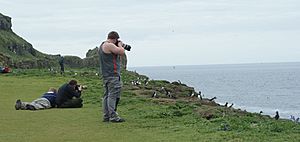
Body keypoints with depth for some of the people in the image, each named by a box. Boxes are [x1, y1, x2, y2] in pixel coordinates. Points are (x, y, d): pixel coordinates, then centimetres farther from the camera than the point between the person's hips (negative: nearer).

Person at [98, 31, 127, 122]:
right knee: (113, 95, -10)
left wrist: (118, 46, 19)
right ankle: (113, 117, -11)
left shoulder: (102, 46, 19)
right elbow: (122, 52, -17)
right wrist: (120, 45, 1)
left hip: (105, 74, 11)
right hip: (112, 75, -11)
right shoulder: (109, 45, -14)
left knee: (107, 95, 11)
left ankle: (106, 116, 13)